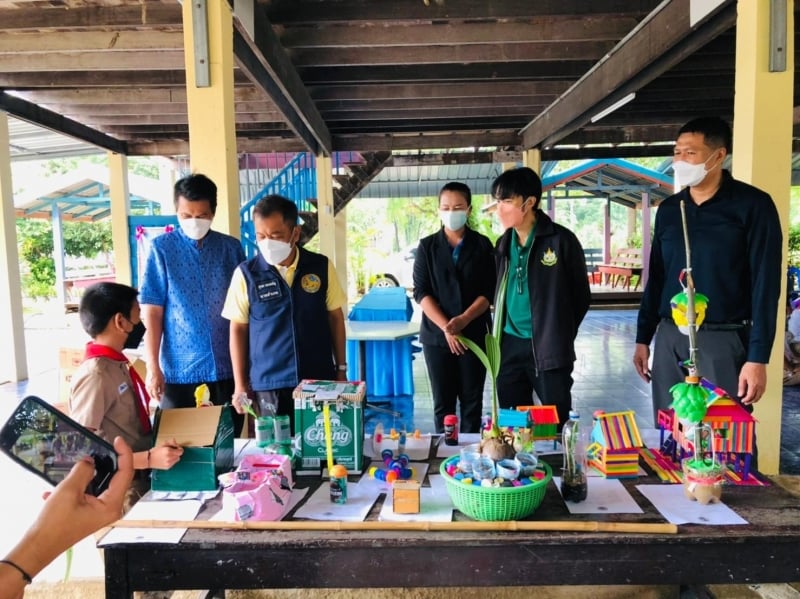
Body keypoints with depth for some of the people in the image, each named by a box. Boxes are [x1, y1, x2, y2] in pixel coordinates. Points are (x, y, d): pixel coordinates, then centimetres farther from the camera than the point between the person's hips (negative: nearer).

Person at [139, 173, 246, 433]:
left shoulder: (231, 247, 3)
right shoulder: (162, 248, -3)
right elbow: (152, 312, -4)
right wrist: (153, 366, -8)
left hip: (227, 367, 2)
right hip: (179, 369, -2)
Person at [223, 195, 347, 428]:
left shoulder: (321, 267, -2)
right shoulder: (246, 274, -5)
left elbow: (335, 317, 6)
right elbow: (238, 329, 2)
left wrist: (341, 369, 7)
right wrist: (240, 385, 1)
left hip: (319, 381, 1)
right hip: (268, 385, -1)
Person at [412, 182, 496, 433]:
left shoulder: (482, 245, 3)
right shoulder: (427, 247, 4)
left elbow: (490, 291, -2)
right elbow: (421, 292, -2)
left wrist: (463, 320, -16)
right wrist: (445, 327, -14)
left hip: (474, 334, 0)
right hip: (436, 335, 0)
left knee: (472, 400, 7)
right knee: (443, 401, 6)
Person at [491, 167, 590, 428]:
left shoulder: (561, 240, -8)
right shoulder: (503, 244, 9)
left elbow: (581, 295, -2)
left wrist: (560, 336, 0)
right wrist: (499, 333, 10)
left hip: (549, 348, -5)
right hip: (510, 346, 5)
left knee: (558, 424, 5)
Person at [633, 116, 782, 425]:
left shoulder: (752, 205, -5)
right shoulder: (668, 209, 9)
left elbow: (765, 284, -8)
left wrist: (758, 357, -13)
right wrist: (643, 338, 12)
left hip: (724, 340, -4)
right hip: (669, 338, 5)